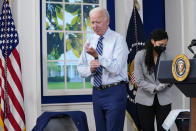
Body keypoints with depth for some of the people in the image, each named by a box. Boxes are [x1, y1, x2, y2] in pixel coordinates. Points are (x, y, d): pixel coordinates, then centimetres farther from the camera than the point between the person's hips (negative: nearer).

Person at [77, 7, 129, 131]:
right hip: (97, 92, 6)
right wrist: (90, 69, -12)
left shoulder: (118, 39, -7)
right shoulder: (90, 41, 10)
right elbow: (81, 69, 10)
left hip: (114, 92, -6)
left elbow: (116, 68, -18)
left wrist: (97, 56, -28)